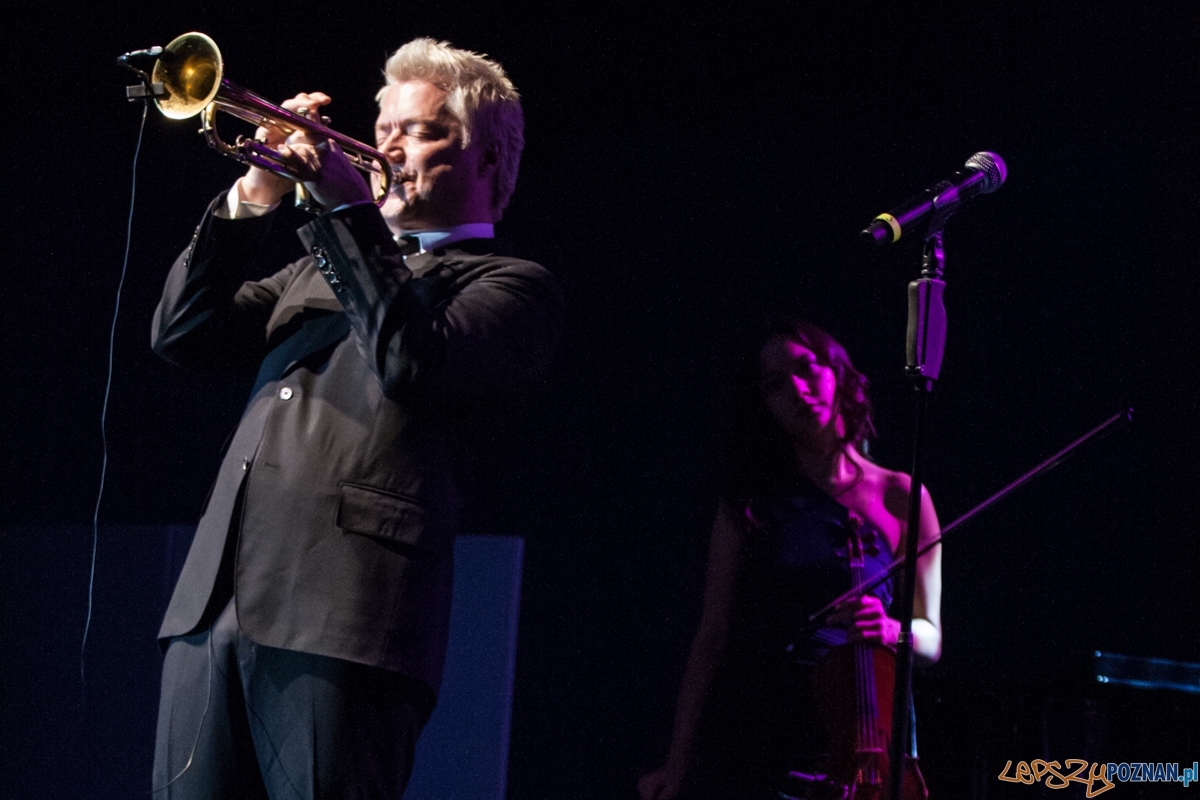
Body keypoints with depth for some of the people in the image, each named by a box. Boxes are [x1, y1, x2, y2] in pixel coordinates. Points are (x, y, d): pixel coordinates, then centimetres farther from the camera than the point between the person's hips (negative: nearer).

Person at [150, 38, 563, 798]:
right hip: (216, 603, 6)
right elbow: (183, 333, 18)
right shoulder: (321, 269, 29)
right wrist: (253, 198, 8)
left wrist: (346, 206, -8)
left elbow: (414, 361, -13)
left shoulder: (513, 285, 8)